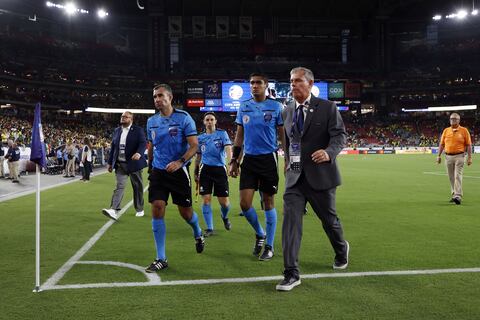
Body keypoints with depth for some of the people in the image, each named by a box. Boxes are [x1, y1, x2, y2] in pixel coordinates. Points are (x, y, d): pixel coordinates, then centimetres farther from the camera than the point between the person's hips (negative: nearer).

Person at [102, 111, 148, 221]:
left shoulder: (138, 130, -2)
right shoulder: (117, 131, 12)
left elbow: (143, 143, -15)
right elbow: (113, 147, 15)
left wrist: (139, 153, -35)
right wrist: (110, 162, 13)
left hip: (133, 163, -3)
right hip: (120, 164, 3)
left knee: (137, 187, 8)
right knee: (119, 186, -8)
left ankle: (139, 209, 22)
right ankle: (114, 210, -18)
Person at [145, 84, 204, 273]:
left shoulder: (183, 118, -8)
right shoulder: (151, 122, 7)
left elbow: (194, 145, -12)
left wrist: (180, 162, -26)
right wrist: (150, 167, 21)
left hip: (179, 171, -3)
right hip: (158, 171, 3)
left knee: (185, 211, 5)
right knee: (157, 209, -8)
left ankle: (198, 234, 42)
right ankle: (161, 259, 0)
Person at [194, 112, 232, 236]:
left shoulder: (222, 133, 1)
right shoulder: (200, 137, 10)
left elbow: (228, 148, -14)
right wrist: (196, 173, 19)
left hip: (220, 169, -2)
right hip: (205, 169, 2)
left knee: (224, 202, 0)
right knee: (206, 200, -5)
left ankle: (225, 217, 34)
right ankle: (209, 228, 6)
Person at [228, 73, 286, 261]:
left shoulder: (275, 106, -2)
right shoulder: (243, 107, 8)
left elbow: (283, 134, 1)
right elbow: (239, 135, 13)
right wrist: (234, 161, 10)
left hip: (269, 159, -3)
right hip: (249, 159, 3)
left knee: (268, 202, 4)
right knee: (244, 203, -3)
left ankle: (269, 246, 18)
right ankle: (259, 234, 25)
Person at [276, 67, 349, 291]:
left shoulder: (327, 108, -5)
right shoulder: (288, 110, 10)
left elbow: (340, 135, -9)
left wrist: (328, 152, -28)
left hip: (320, 175, -3)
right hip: (295, 177, 3)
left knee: (329, 219, 14)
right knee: (290, 220, -9)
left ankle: (341, 250, 45)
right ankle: (292, 273, -6)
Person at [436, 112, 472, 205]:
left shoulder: (464, 130, 0)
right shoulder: (446, 130, 9)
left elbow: (468, 145, -1)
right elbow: (442, 144, 11)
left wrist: (469, 157, -7)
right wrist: (439, 156, 4)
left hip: (459, 156, -4)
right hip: (448, 156, 4)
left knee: (458, 176, -12)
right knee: (451, 177, 9)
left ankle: (458, 196, -16)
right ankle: (454, 194, 20)